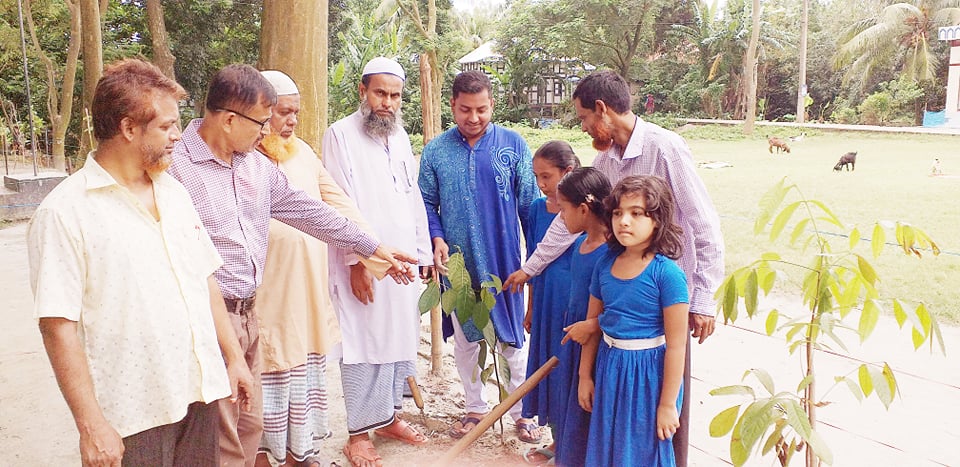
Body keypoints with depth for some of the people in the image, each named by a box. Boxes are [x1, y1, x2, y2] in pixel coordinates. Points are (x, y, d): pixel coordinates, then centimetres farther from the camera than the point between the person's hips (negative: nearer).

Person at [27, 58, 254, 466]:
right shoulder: (64, 212, -12)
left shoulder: (173, 192, 10)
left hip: (201, 394, 6)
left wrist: (234, 357, 13)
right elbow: (58, 325, -15)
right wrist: (90, 425, -16)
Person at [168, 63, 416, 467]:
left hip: (248, 315, 8)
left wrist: (373, 247, 18)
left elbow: (307, 210, 16)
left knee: (250, 426, 17)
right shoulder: (175, 165, -14)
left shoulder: (257, 165, 11)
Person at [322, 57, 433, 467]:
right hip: (363, 263, -6)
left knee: (399, 338, 12)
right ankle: (359, 433, 10)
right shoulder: (341, 134, -6)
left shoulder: (400, 136, 13)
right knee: (363, 343, -1)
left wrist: (423, 252, 13)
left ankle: (388, 415, 27)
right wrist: (357, 260, -16)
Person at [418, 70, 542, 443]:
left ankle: (522, 412, 24)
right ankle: (475, 408, 30)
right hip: (457, 262, 2)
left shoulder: (513, 145, -3)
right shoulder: (436, 150, 0)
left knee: (511, 338, 7)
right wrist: (437, 238, -10)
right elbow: (427, 203, 7)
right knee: (464, 340, 13)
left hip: (503, 261, -2)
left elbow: (529, 205, -1)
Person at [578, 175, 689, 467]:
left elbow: (676, 345, -16)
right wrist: (585, 376, 12)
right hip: (609, 367, 5)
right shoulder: (606, 263, -1)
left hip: (649, 374, -5)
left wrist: (668, 404, -13)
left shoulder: (667, 273, -18)